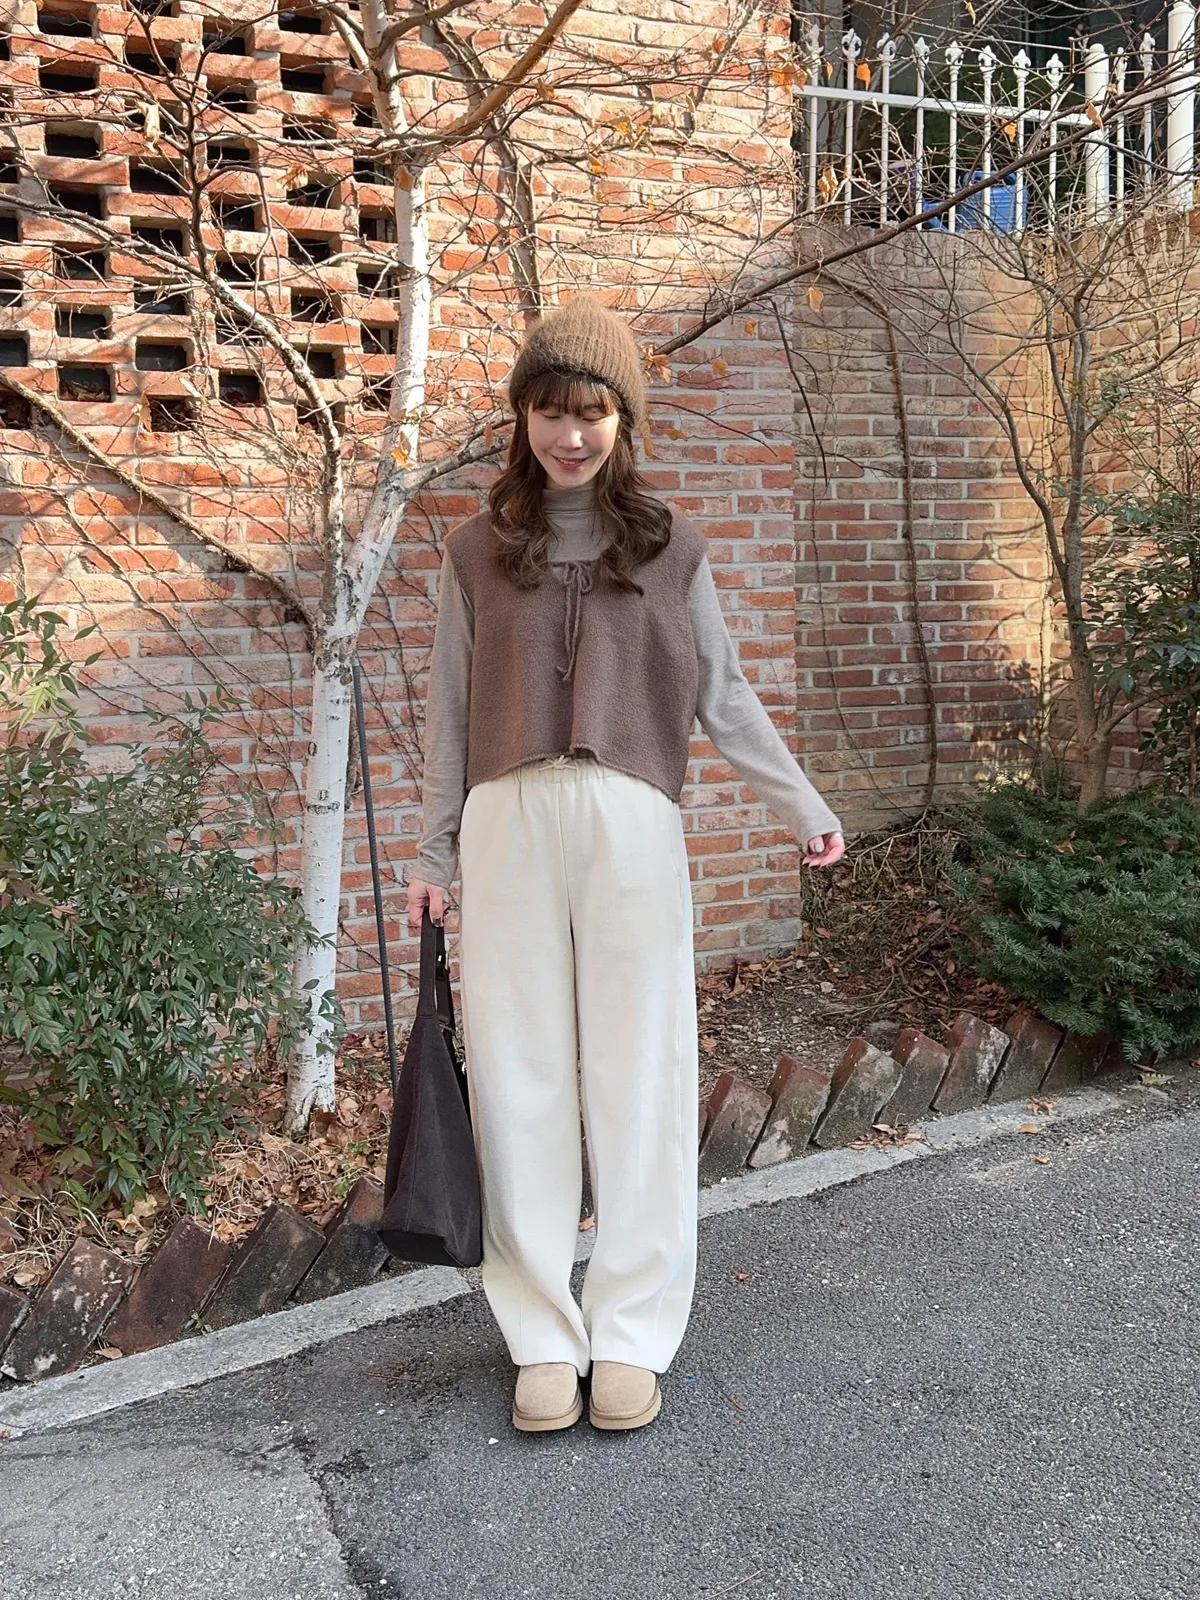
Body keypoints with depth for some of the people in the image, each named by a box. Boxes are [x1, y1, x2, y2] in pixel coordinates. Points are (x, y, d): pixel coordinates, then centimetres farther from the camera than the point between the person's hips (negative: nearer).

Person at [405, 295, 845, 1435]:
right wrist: (433, 854, 11)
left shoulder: (668, 548, 10)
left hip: (631, 826, 0)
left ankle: (632, 1334, 15)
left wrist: (802, 807, 9)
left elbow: (723, 696, 13)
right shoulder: (478, 551, 11)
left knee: (639, 1074, 2)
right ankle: (543, 1338, 15)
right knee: (518, 1080, 3)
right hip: (507, 827, 1)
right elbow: (450, 712, 12)